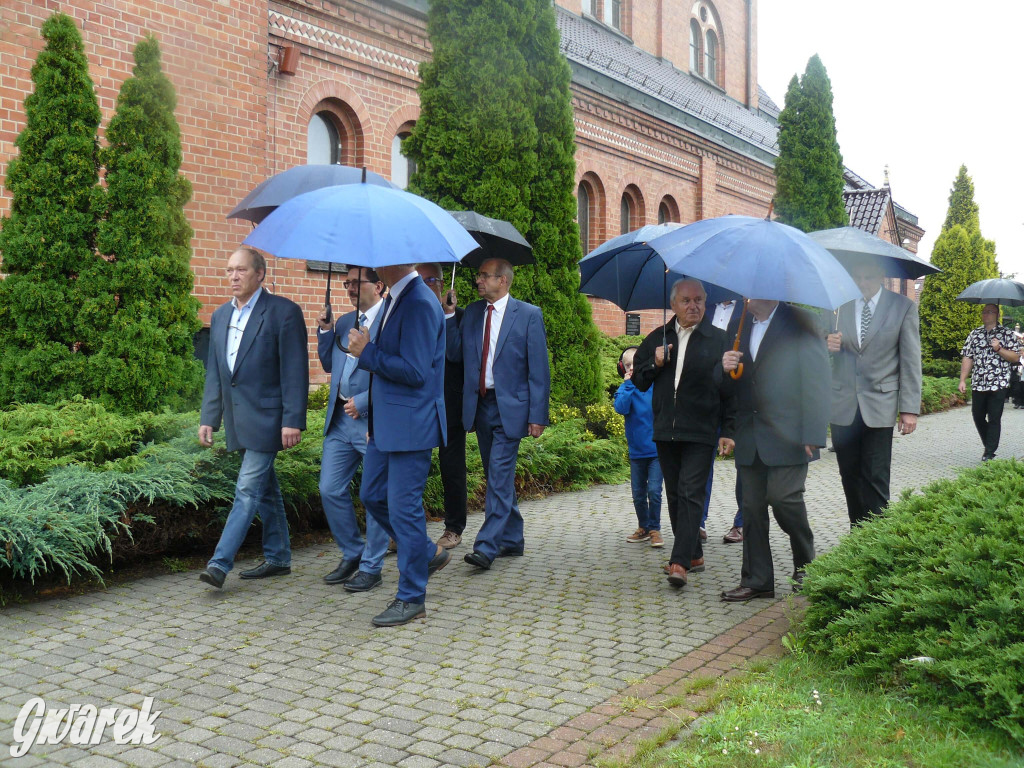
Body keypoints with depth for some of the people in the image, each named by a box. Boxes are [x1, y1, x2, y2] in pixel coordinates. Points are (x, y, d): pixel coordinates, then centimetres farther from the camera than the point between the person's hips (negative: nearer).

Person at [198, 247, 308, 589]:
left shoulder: (284, 312, -8)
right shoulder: (221, 316, 14)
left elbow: (295, 371, -12)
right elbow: (214, 372, 17)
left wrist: (293, 420, -17)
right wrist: (208, 418, 11)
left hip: (265, 417, -8)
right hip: (238, 419, 8)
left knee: (248, 490, -8)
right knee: (264, 490, 15)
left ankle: (220, 563, -7)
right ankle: (278, 558, 24)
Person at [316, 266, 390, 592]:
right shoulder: (343, 321, 15)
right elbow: (328, 364, 21)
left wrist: (364, 402, -17)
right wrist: (325, 330, 7)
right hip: (340, 419, 7)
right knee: (330, 490, 9)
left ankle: (371, 567, 16)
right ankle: (352, 554, 27)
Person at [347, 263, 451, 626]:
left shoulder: (419, 304, -19)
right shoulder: (394, 299, 13)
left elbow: (414, 371, -24)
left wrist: (367, 352, -16)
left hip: (410, 425, -10)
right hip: (386, 424, 10)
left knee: (404, 508, -2)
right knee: (372, 496, 17)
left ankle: (411, 599, 11)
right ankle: (428, 553, 33)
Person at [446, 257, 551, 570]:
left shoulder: (529, 315, -5)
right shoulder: (471, 313, 10)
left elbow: (539, 369, -7)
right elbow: (456, 353, 6)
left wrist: (538, 415, -11)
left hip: (510, 407, -6)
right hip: (479, 404, 6)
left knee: (500, 474, -11)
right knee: (497, 477, 14)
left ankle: (486, 547, -10)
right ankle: (512, 539, 26)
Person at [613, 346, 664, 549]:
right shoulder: (625, 389, 0)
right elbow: (620, 407, -18)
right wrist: (629, 384, -16)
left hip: (656, 449, -3)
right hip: (636, 450, 3)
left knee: (654, 490, -9)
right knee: (638, 494, 12)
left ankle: (655, 529, 5)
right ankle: (643, 528, 29)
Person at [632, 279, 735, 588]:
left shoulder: (718, 339, 2)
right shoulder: (657, 339, 12)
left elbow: (730, 389, 1)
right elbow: (638, 380, 16)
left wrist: (728, 430, -5)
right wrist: (654, 364, -5)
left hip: (700, 433, -4)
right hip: (666, 432, 5)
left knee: (691, 494, -11)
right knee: (675, 496, 10)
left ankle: (680, 562, -13)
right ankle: (693, 555, 23)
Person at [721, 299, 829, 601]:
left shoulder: (800, 322, 0)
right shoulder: (743, 330, 20)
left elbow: (816, 379, -7)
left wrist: (813, 433, -15)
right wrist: (727, 368, -2)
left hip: (787, 435, -6)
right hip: (750, 438, 6)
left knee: (783, 497, -13)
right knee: (752, 507, 5)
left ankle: (805, 564, 12)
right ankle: (756, 581, 13)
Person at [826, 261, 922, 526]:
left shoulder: (903, 307, 1)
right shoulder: (839, 305, 8)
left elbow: (910, 361, 0)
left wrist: (910, 408, -6)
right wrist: (828, 345, -10)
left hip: (879, 407, -3)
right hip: (843, 405, 3)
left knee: (875, 481, -4)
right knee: (850, 477, 9)